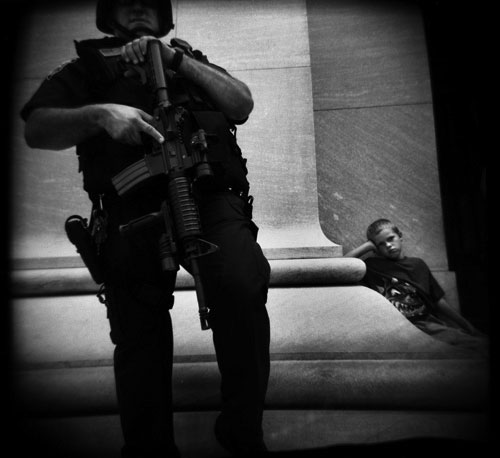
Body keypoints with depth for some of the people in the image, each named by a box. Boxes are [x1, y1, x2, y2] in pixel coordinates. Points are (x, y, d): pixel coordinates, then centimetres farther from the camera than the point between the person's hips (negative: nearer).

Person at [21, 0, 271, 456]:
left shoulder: (189, 58, 27)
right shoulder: (87, 66, 21)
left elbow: (242, 105, 9)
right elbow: (36, 130, 6)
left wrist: (176, 59, 0)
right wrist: (99, 114, -12)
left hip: (209, 195, 1)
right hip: (134, 209, 0)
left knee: (243, 287, -24)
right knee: (139, 333, -4)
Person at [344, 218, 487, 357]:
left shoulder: (418, 264, 20)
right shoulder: (372, 266, 10)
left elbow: (440, 302, 21)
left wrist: (468, 327, 12)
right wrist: (367, 246, 6)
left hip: (429, 322, 4)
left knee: (482, 342, -21)